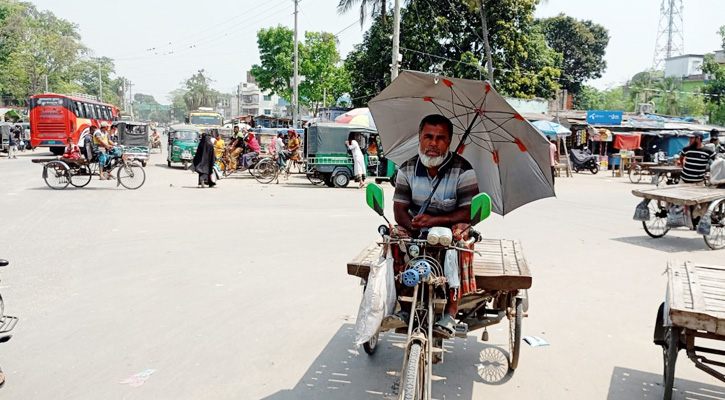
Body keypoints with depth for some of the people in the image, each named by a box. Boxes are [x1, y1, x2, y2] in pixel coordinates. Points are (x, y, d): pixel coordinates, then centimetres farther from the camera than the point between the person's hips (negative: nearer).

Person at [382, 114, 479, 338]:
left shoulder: (463, 170, -9)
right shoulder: (407, 169, 2)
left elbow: (469, 212, -15)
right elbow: (399, 208, -2)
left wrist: (435, 220, -28)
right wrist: (414, 226, -24)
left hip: (450, 227, -3)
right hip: (416, 230, 3)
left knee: (461, 235, -35)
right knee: (395, 237, -27)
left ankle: (451, 313, -31)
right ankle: (405, 309, -21)